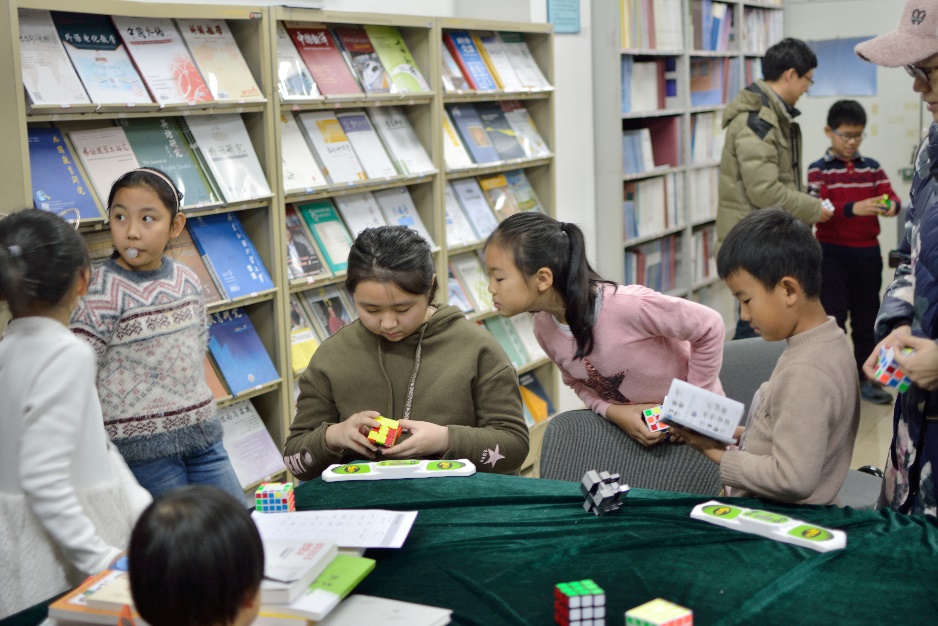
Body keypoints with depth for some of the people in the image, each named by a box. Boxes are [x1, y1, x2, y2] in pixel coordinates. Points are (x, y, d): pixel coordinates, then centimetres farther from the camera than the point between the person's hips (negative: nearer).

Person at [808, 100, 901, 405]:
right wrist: (852, 209, -30)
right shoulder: (818, 170, -4)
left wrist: (890, 205, -23)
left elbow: (892, 197, 0)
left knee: (866, 317, 11)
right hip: (832, 254, -4)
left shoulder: (872, 168, 9)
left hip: (867, 253, 4)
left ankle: (865, 378, 22)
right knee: (833, 317, -3)